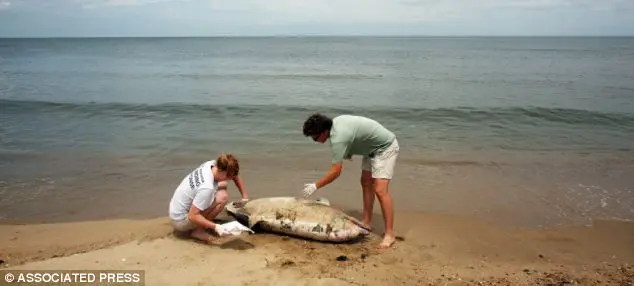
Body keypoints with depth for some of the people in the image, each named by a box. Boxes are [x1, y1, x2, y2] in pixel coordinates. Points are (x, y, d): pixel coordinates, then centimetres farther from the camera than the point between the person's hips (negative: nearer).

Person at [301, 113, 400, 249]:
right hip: (373, 148, 11)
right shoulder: (335, 121, -3)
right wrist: (348, 151, 6)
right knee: (366, 183, 14)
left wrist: (315, 186, -19)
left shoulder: (338, 138, -30)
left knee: (380, 190, -17)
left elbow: (335, 172, -28)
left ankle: (389, 234, -13)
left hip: (385, 147, -11)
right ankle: (366, 222, 22)